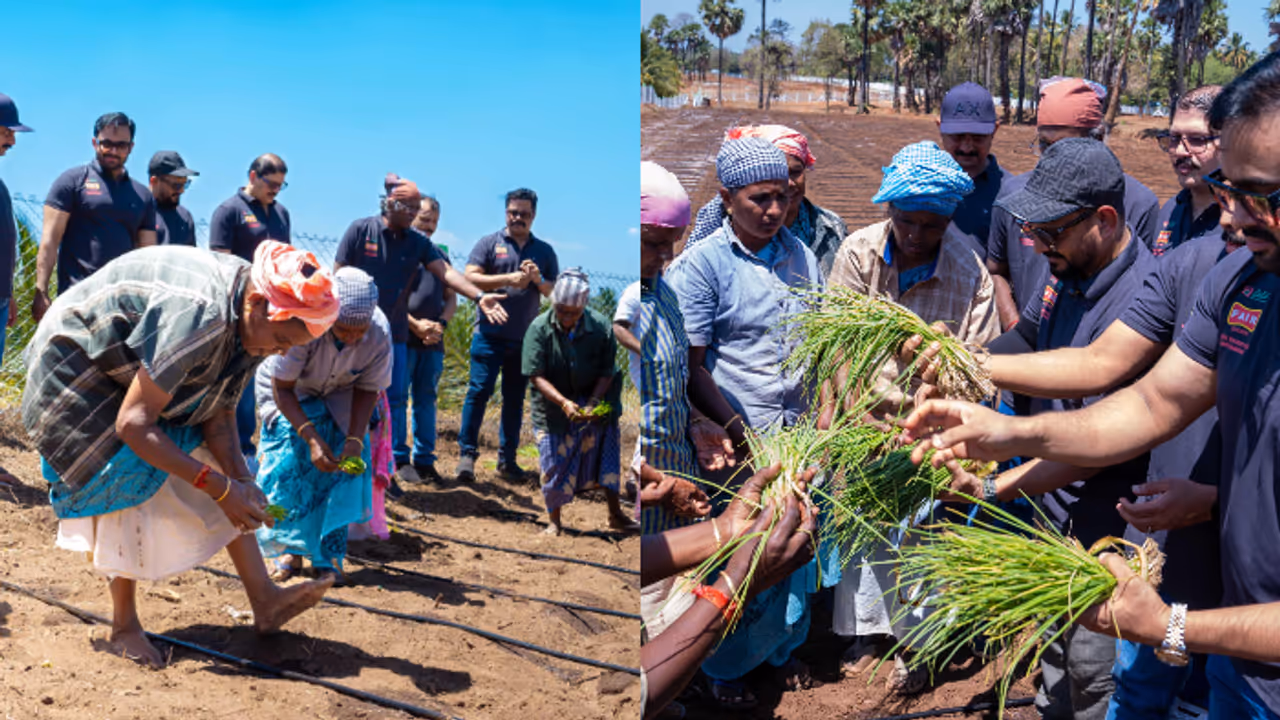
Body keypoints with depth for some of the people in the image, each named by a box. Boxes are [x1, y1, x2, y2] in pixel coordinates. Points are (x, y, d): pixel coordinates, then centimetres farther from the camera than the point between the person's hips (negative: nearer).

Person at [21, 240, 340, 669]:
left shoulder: (253, 320, -14)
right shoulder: (196, 316, -41)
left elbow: (219, 413, -6)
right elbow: (133, 425, -38)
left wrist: (241, 480, -22)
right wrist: (220, 487, -35)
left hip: (140, 370, 8)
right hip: (76, 365, -8)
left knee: (224, 473, -1)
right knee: (133, 483, -17)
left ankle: (264, 600, 0)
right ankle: (124, 626, 1)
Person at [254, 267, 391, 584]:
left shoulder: (380, 334, -29)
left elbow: (367, 389, -12)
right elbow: (282, 388, -26)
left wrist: (355, 439, -26)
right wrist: (311, 438, -36)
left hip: (338, 397, 2)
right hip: (289, 394, -2)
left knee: (341, 468, -13)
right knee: (287, 465, -18)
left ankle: (329, 557, -1)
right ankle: (289, 551, -2)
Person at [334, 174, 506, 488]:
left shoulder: (418, 242, 1)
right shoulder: (360, 230, -7)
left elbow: (446, 271, -11)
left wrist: (479, 296, -25)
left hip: (395, 332, 3)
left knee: (396, 397, 7)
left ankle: (399, 458, 16)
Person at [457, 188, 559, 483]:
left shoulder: (545, 251, 12)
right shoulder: (489, 243, 3)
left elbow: (556, 293, 10)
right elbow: (469, 278, -8)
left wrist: (538, 280, -10)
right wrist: (508, 279, -18)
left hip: (525, 338, 3)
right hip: (490, 334, -3)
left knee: (515, 399, 8)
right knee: (479, 391, -8)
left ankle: (507, 460, 15)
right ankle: (467, 454, -2)